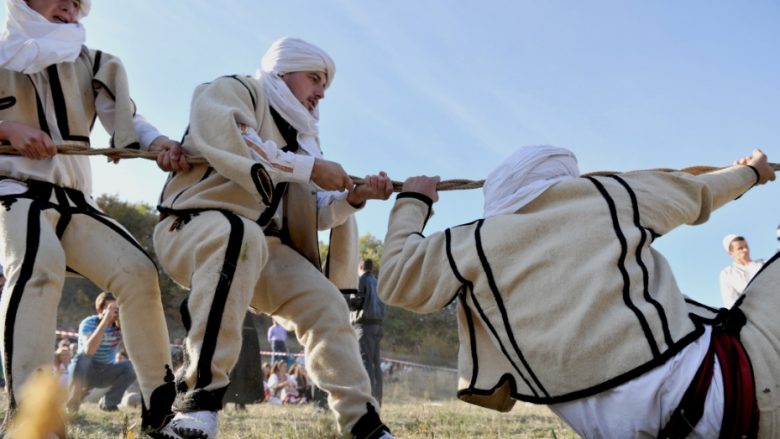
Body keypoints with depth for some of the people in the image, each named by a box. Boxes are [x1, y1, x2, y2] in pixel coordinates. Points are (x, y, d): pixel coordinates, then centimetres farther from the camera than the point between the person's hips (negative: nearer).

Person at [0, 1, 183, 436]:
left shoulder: (90, 63, 15)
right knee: (39, 262, -33)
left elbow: (124, 119, 2)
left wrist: (156, 141, -20)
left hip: (72, 198, 5)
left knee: (138, 271, -9)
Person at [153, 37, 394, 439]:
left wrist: (353, 196, -4)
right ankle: (201, 392, -42)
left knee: (324, 304, -3)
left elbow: (313, 214, 16)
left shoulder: (300, 135, 21)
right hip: (193, 228, -8)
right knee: (239, 235, -40)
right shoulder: (232, 91, -1)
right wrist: (310, 167, -18)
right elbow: (230, 146, -23)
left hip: (265, 247, 8)